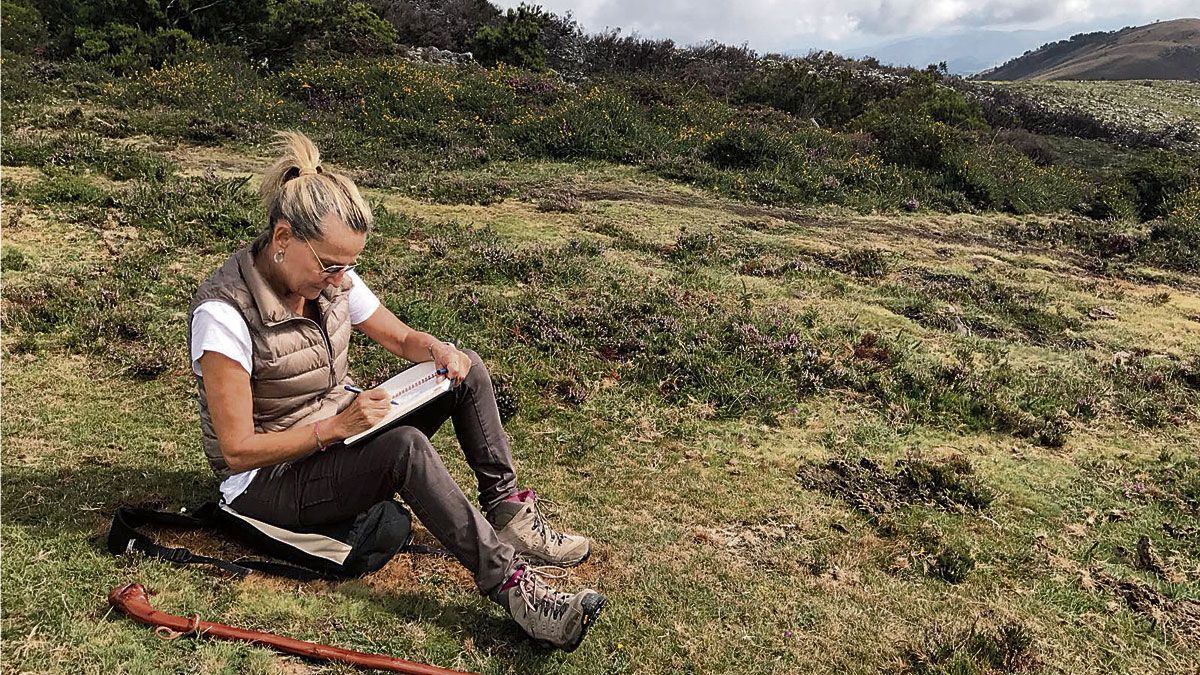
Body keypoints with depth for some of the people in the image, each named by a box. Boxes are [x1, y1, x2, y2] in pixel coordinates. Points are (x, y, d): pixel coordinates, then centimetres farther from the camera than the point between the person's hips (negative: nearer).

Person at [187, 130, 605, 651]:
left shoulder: (331, 279, -6)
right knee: (405, 447, -36)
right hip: (267, 481, -7)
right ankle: (510, 584, -29)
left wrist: (438, 350, -16)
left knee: (468, 369, -5)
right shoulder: (224, 314, -26)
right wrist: (335, 427, -31)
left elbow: (402, 339, 6)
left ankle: (507, 514, -5)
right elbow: (238, 450, -22)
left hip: (339, 433, 8)